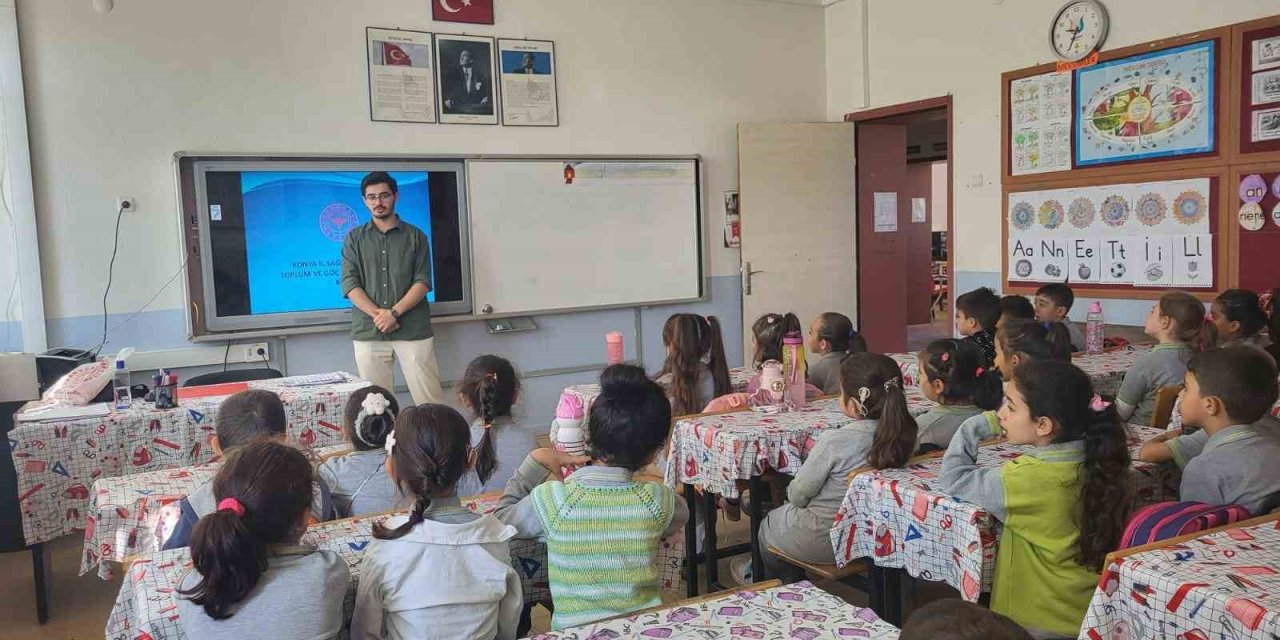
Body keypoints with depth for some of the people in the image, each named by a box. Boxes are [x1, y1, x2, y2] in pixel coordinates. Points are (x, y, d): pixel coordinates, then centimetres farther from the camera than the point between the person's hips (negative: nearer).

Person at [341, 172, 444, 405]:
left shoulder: (415, 236, 10)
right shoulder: (354, 239, 13)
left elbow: (422, 282, 0)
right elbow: (349, 284, 3)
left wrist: (394, 312, -13)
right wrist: (377, 314, -12)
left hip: (413, 330, -1)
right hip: (368, 332, 1)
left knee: (430, 401, -5)